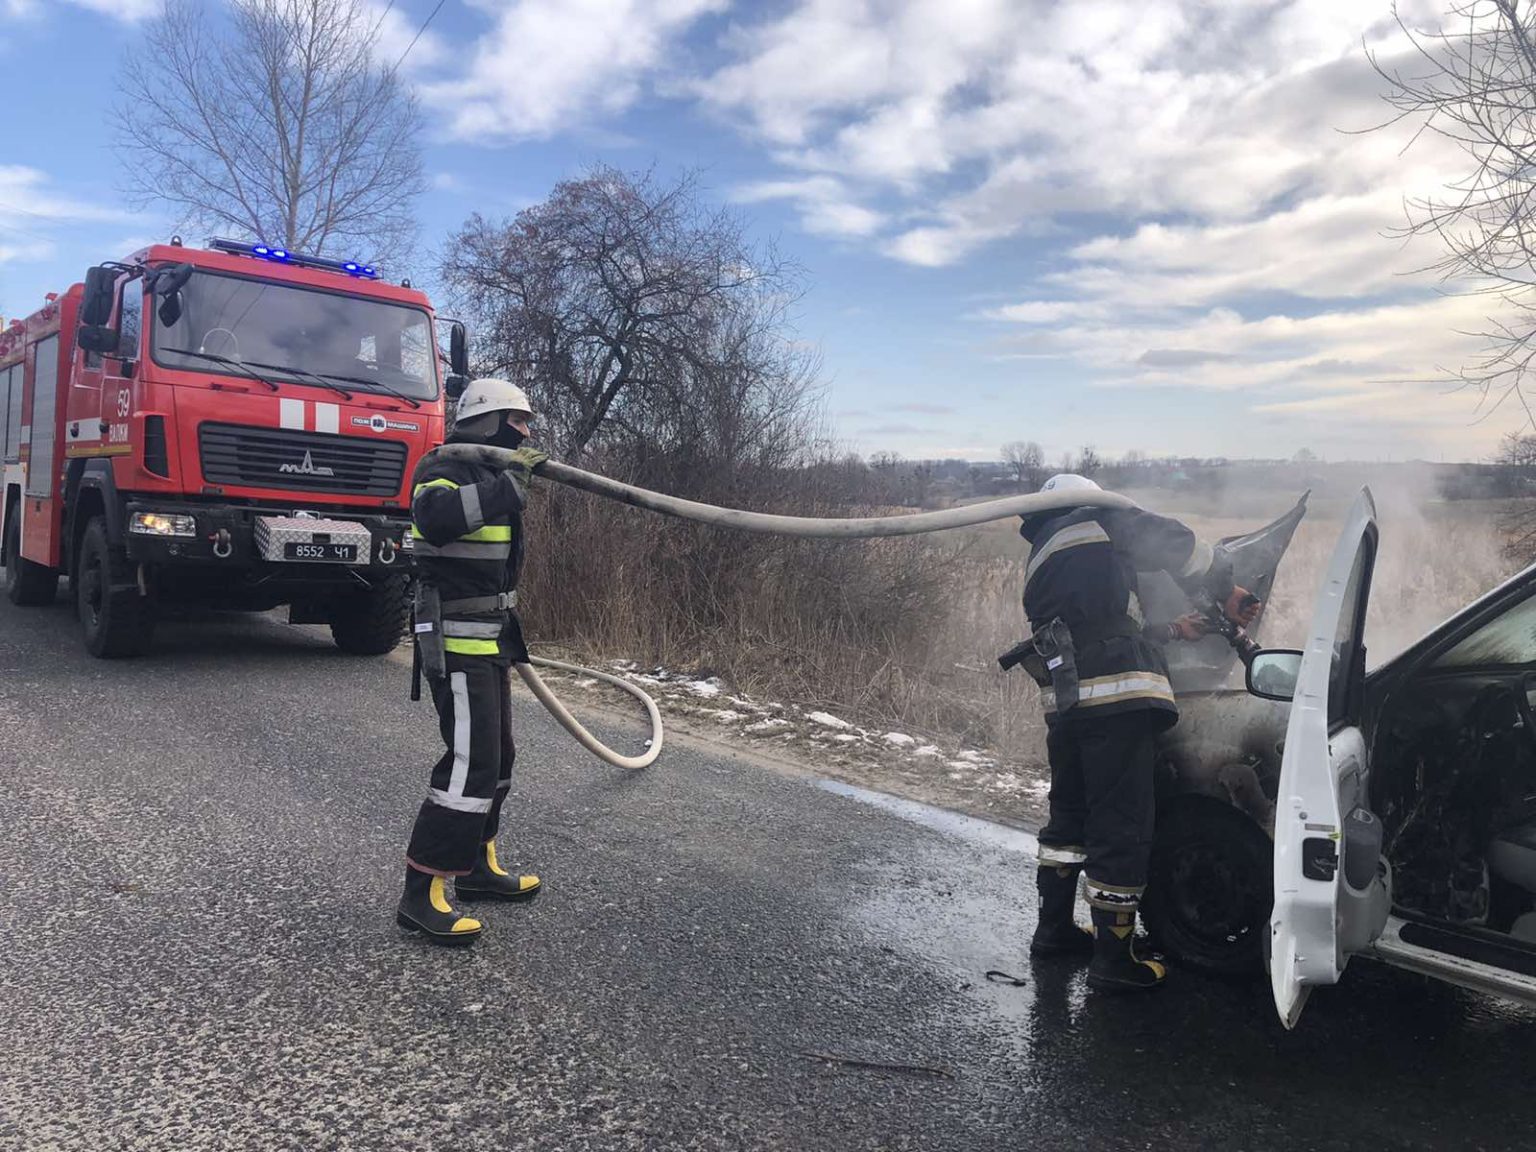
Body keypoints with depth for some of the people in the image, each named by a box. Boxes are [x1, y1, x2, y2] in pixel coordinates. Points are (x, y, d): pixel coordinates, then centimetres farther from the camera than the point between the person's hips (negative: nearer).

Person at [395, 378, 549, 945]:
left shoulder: (490, 471, 16)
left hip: (490, 638, 10)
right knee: (472, 761, -14)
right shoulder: (446, 468, -13)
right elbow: (436, 517, -37)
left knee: (496, 754, 16)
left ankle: (477, 866, 30)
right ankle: (422, 894, -6)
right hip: (457, 640, -10)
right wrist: (506, 483, -34)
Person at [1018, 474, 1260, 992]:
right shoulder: (1096, 522, 6)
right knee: (1119, 827, -1)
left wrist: (1173, 630, 25)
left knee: (1069, 814, 22)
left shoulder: (1038, 570, 27)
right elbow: (1174, 542, 3)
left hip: (1064, 706, 8)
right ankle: (1113, 958, 7)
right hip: (1117, 700, -8)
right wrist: (1224, 592, 16)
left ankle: (1054, 927, 33)